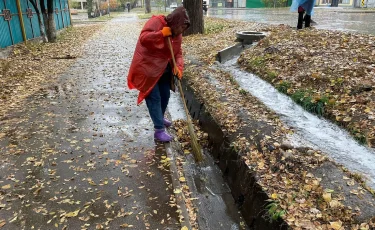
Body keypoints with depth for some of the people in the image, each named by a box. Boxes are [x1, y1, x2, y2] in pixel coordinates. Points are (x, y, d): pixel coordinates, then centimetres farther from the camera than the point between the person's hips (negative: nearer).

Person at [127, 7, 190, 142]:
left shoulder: (177, 33, 5)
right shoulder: (155, 22, -18)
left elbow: (178, 53, 5)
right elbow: (143, 38, -31)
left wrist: (178, 67, -13)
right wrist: (162, 33, -29)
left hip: (164, 69, 8)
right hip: (148, 67, -8)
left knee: (165, 95, 18)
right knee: (154, 98, -8)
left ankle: (160, 118, 44)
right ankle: (159, 130, -3)